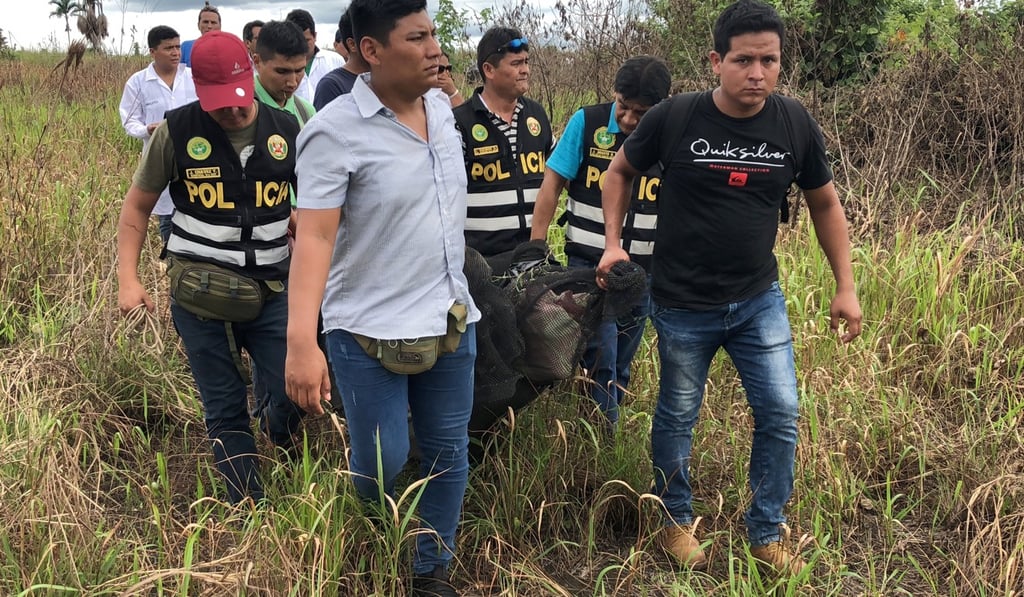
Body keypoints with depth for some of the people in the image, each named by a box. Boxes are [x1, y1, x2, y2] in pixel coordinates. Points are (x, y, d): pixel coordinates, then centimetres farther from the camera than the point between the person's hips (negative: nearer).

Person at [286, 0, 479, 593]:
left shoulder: (442, 109, 5)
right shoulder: (335, 131, -16)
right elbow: (315, 236, -22)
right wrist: (302, 341, -31)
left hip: (452, 320, 6)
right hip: (370, 331, -6)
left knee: (448, 453, 12)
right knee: (381, 464, 4)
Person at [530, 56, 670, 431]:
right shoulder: (587, 122, -8)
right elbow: (552, 185, -5)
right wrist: (535, 248, -8)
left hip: (643, 269, 3)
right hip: (588, 262, -3)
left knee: (622, 363, 14)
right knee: (601, 359, -9)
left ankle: (608, 427, 30)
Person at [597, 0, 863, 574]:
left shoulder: (796, 125, -7)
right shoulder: (674, 119, -14)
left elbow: (825, 204, 7)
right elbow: (620, 172, 4)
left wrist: (846, 287, 6)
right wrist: (613, 242, -6)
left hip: (760, 300, 2)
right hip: (684, 307, -2)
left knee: (781, 415, 4)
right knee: (678, 417, 12)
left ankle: (767, 532, 25)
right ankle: (677, 521, 36)